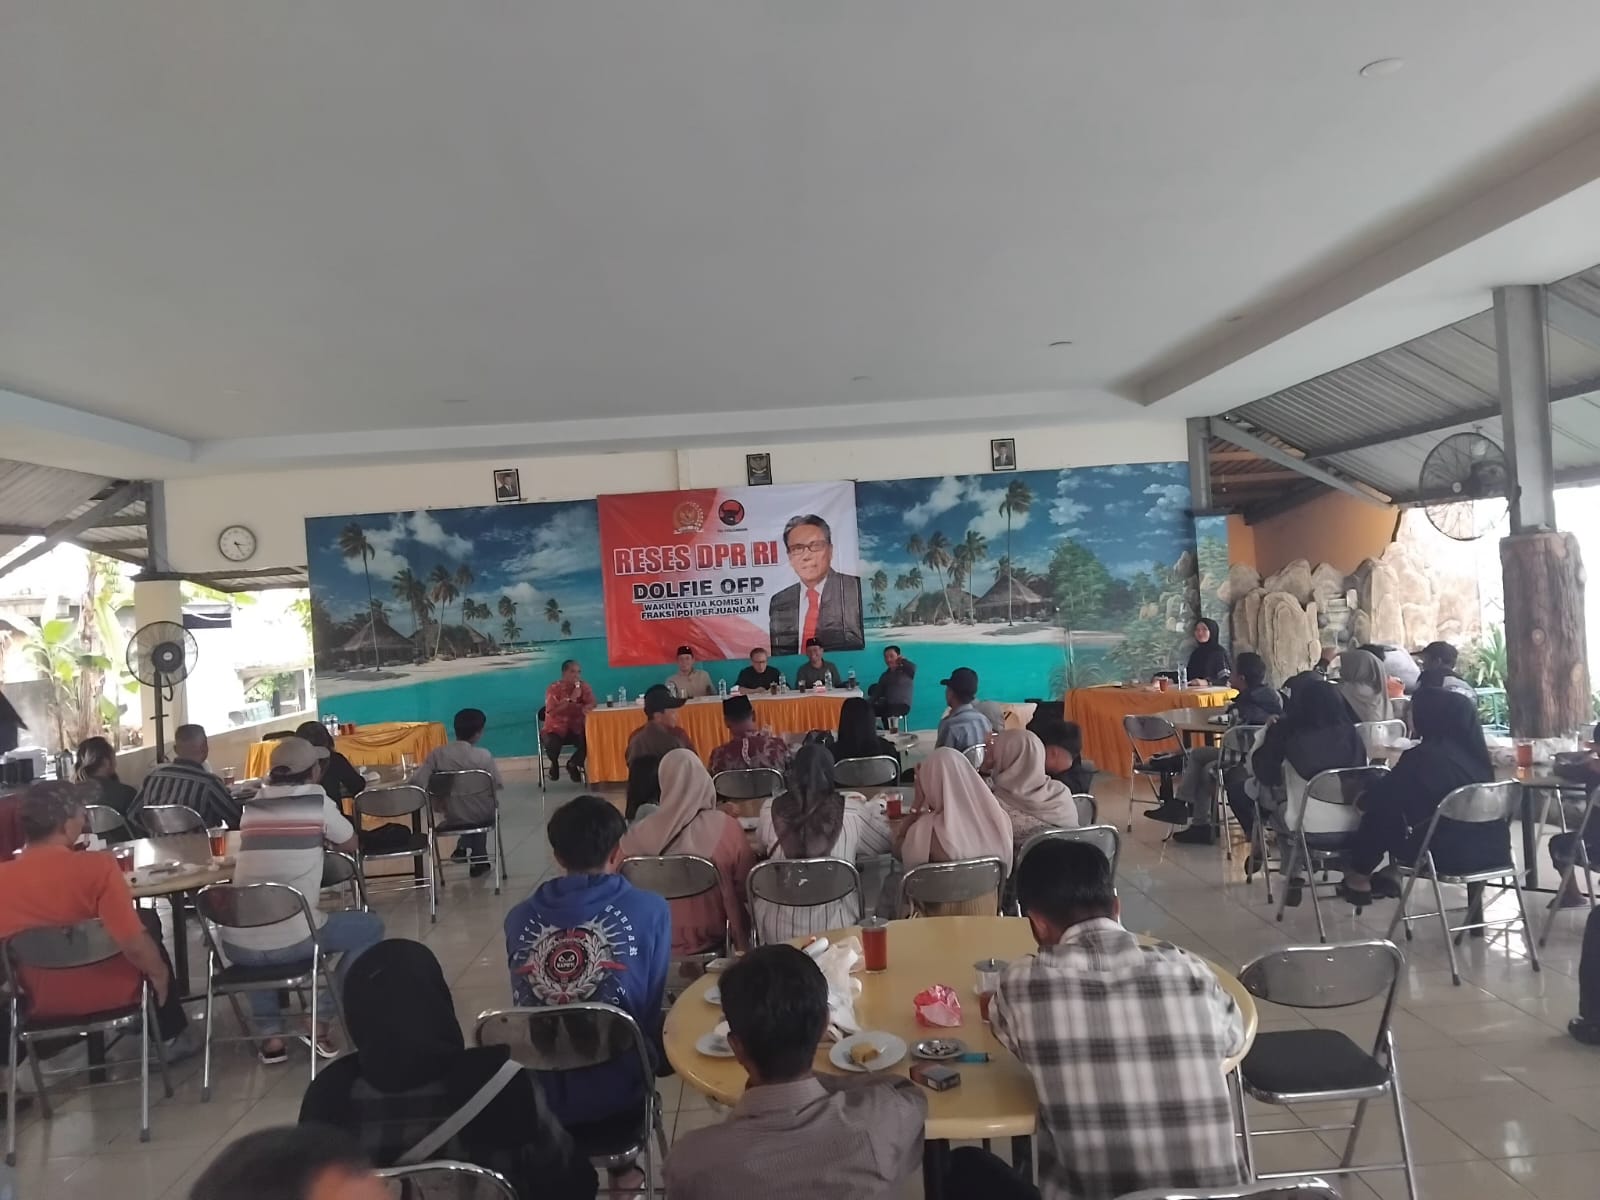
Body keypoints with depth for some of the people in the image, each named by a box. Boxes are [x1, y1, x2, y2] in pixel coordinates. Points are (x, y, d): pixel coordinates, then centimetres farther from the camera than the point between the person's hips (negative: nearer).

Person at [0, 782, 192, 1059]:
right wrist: (158, 972, -6)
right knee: (148, 921, 26)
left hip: (43, 1002, 4)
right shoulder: (96, 866, -26)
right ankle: (170, 1037, 35)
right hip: (111, 991, -4)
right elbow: (134, 946, -26)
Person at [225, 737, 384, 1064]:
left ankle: (270, 1035, 27)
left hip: (237, 946, 5)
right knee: (371, 926, 20)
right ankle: (320, 1024, 13)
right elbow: (350, 845, 16)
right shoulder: (316, 798, 0)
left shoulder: (253, 804, 12)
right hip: (293, 941, -4)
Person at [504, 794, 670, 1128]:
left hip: (534, 1092, 3)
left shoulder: (519, 918, -2)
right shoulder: (650, 910, -9)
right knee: (667, 1031, 26)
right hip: (614, 1088, -3)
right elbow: (650, 1009, 1)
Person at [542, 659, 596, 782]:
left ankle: (573, 764, 7)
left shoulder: (584, 687, 0)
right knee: (551, 744, -36)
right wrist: (570, 699, -29)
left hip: (576, 729, 3)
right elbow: (551, 711, -24)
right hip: (556, 728, -3)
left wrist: (585, 708, -34)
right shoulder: (554, 688, -12)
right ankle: (555, 764, 5)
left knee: (589, 741, -27)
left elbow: (592, 703, -10)